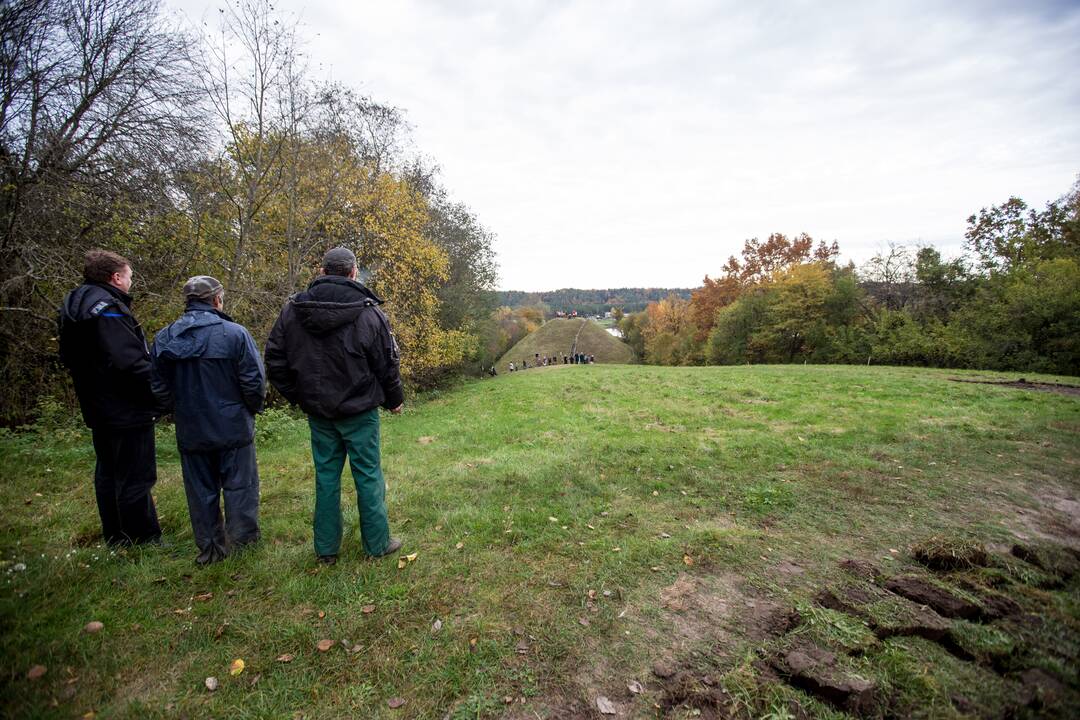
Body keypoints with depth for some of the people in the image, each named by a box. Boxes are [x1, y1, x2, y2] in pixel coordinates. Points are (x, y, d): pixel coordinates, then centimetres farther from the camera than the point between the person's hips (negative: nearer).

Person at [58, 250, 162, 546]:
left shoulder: (75, 306, 13)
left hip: (99, 410, 10)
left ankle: (116, 538, 30)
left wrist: (93, 391, 20)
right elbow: (129, 362, -28)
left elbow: (70, 359, 19)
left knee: (108, 474, 18)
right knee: (136, 478, -2)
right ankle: (144, 541, 7)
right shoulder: (107, 308, -20)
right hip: (127, 411, -10)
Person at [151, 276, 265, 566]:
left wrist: (180, 411, 18)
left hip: (190, 432, 4)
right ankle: (242, 541, 19)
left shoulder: (164, 338, -1)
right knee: (239, 486, 10)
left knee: (201, 490, 15)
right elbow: (254, 380, -14)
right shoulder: (235, 333, -15)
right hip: (233, 429, -4)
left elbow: (158, 388, 5)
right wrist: (253, 408, 3)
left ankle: (209, 547, 26)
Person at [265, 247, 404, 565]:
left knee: (326, 476, 14)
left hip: (318, 411, 4)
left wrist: (298, 396, 14)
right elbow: (387, 365, -7)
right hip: (359, 410, -3)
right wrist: (394, 400, 9)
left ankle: (325, 548, 24)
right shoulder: (369, 312, -13)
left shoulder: (292, 309, -1)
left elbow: (275, 360, 3)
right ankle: (377, 543, 18)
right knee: (368, 475, 7)